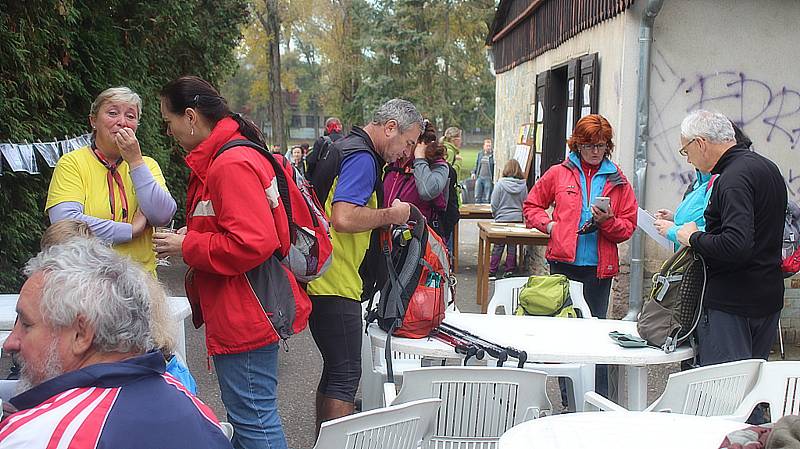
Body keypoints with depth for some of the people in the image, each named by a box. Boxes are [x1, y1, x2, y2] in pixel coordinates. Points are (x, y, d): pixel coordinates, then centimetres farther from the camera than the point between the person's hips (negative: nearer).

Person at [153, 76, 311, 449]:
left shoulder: (232, 165, -19)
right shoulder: (221, 158, 15)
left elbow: (252, 244, -27)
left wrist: (186, 247, -15)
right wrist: (190, 237, 10)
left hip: (245, 317, -11)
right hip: (243, 315, 11)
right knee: (248, 416, 21)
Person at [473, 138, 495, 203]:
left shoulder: (493, 155, -3)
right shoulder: (480, 154, 13)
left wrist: (494, 179, -13)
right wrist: (473, 172, 6)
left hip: (488, 179, -4)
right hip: (479, 177, 4)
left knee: (486, 198, 0)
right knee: (477, 196, 4)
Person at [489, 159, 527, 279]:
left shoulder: (501, 183, -10)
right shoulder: (523, 185, -3)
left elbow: (494, 203, -6)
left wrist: (496, 215, 10)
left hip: (502, 218, -2)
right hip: (517, 219, 2)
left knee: (498, 246, 5)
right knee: (512, 246, 10)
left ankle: (492, 271, 6)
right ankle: (509, 270, 13)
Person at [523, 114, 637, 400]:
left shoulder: (617, 180, 8)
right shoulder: (558, 173, 6)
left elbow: (628, 226, 7)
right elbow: (531, 206, 14)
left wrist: (608, 221, -13)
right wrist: (550, 225, -3)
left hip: (599, 266, 0)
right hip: (563, 261, 0)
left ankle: (599, 400, 14)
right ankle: (569, 400, 18)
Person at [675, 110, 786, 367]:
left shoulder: (734, 177, -19)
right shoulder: (768, 167, 12)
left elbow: (737, 245, -31)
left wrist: (694, 238, -14)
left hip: (731, 301, -10)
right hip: (769, 297, 10)